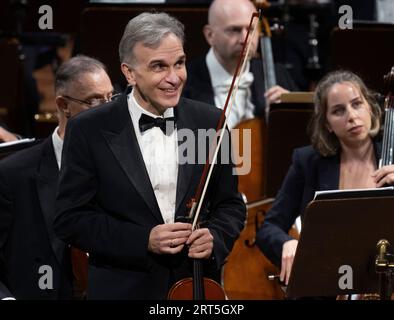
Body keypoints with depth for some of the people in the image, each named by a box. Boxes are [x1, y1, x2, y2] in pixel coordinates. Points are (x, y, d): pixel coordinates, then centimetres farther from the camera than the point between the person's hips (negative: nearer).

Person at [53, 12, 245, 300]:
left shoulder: (209, 122, -1)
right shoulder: (89, 131, -9)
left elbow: (231, 205, 6)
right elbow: (70, 219, -9)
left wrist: (214, 237, -14)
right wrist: (144, 240, -19)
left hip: (197, 287, 2)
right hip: (123, 289, -2)